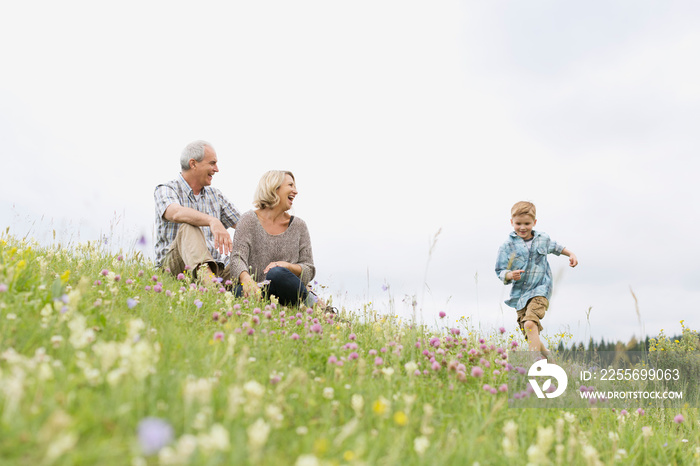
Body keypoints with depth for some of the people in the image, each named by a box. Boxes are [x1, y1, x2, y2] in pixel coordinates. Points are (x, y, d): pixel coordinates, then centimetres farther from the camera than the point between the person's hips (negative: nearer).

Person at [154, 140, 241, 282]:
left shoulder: (215, 195, 19)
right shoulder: (165, 190, -1)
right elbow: (176, 213, -25)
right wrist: (212, 221, -42)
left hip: (212, 265, 5)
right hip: (171, 264, -5)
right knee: (189, 226, -36)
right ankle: (203, 271, -58)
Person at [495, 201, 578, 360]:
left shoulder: (543, 239, 5)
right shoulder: (507, 246, -3)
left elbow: (555, 247, 29)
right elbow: (500, 272, -3)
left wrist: (571, 254, 20)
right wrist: (510, 275, -23)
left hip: (540, 289, -2)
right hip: (519, 293, 2)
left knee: (530, 324, -26)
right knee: (530, 335, 3)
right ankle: (545, 353, 31)